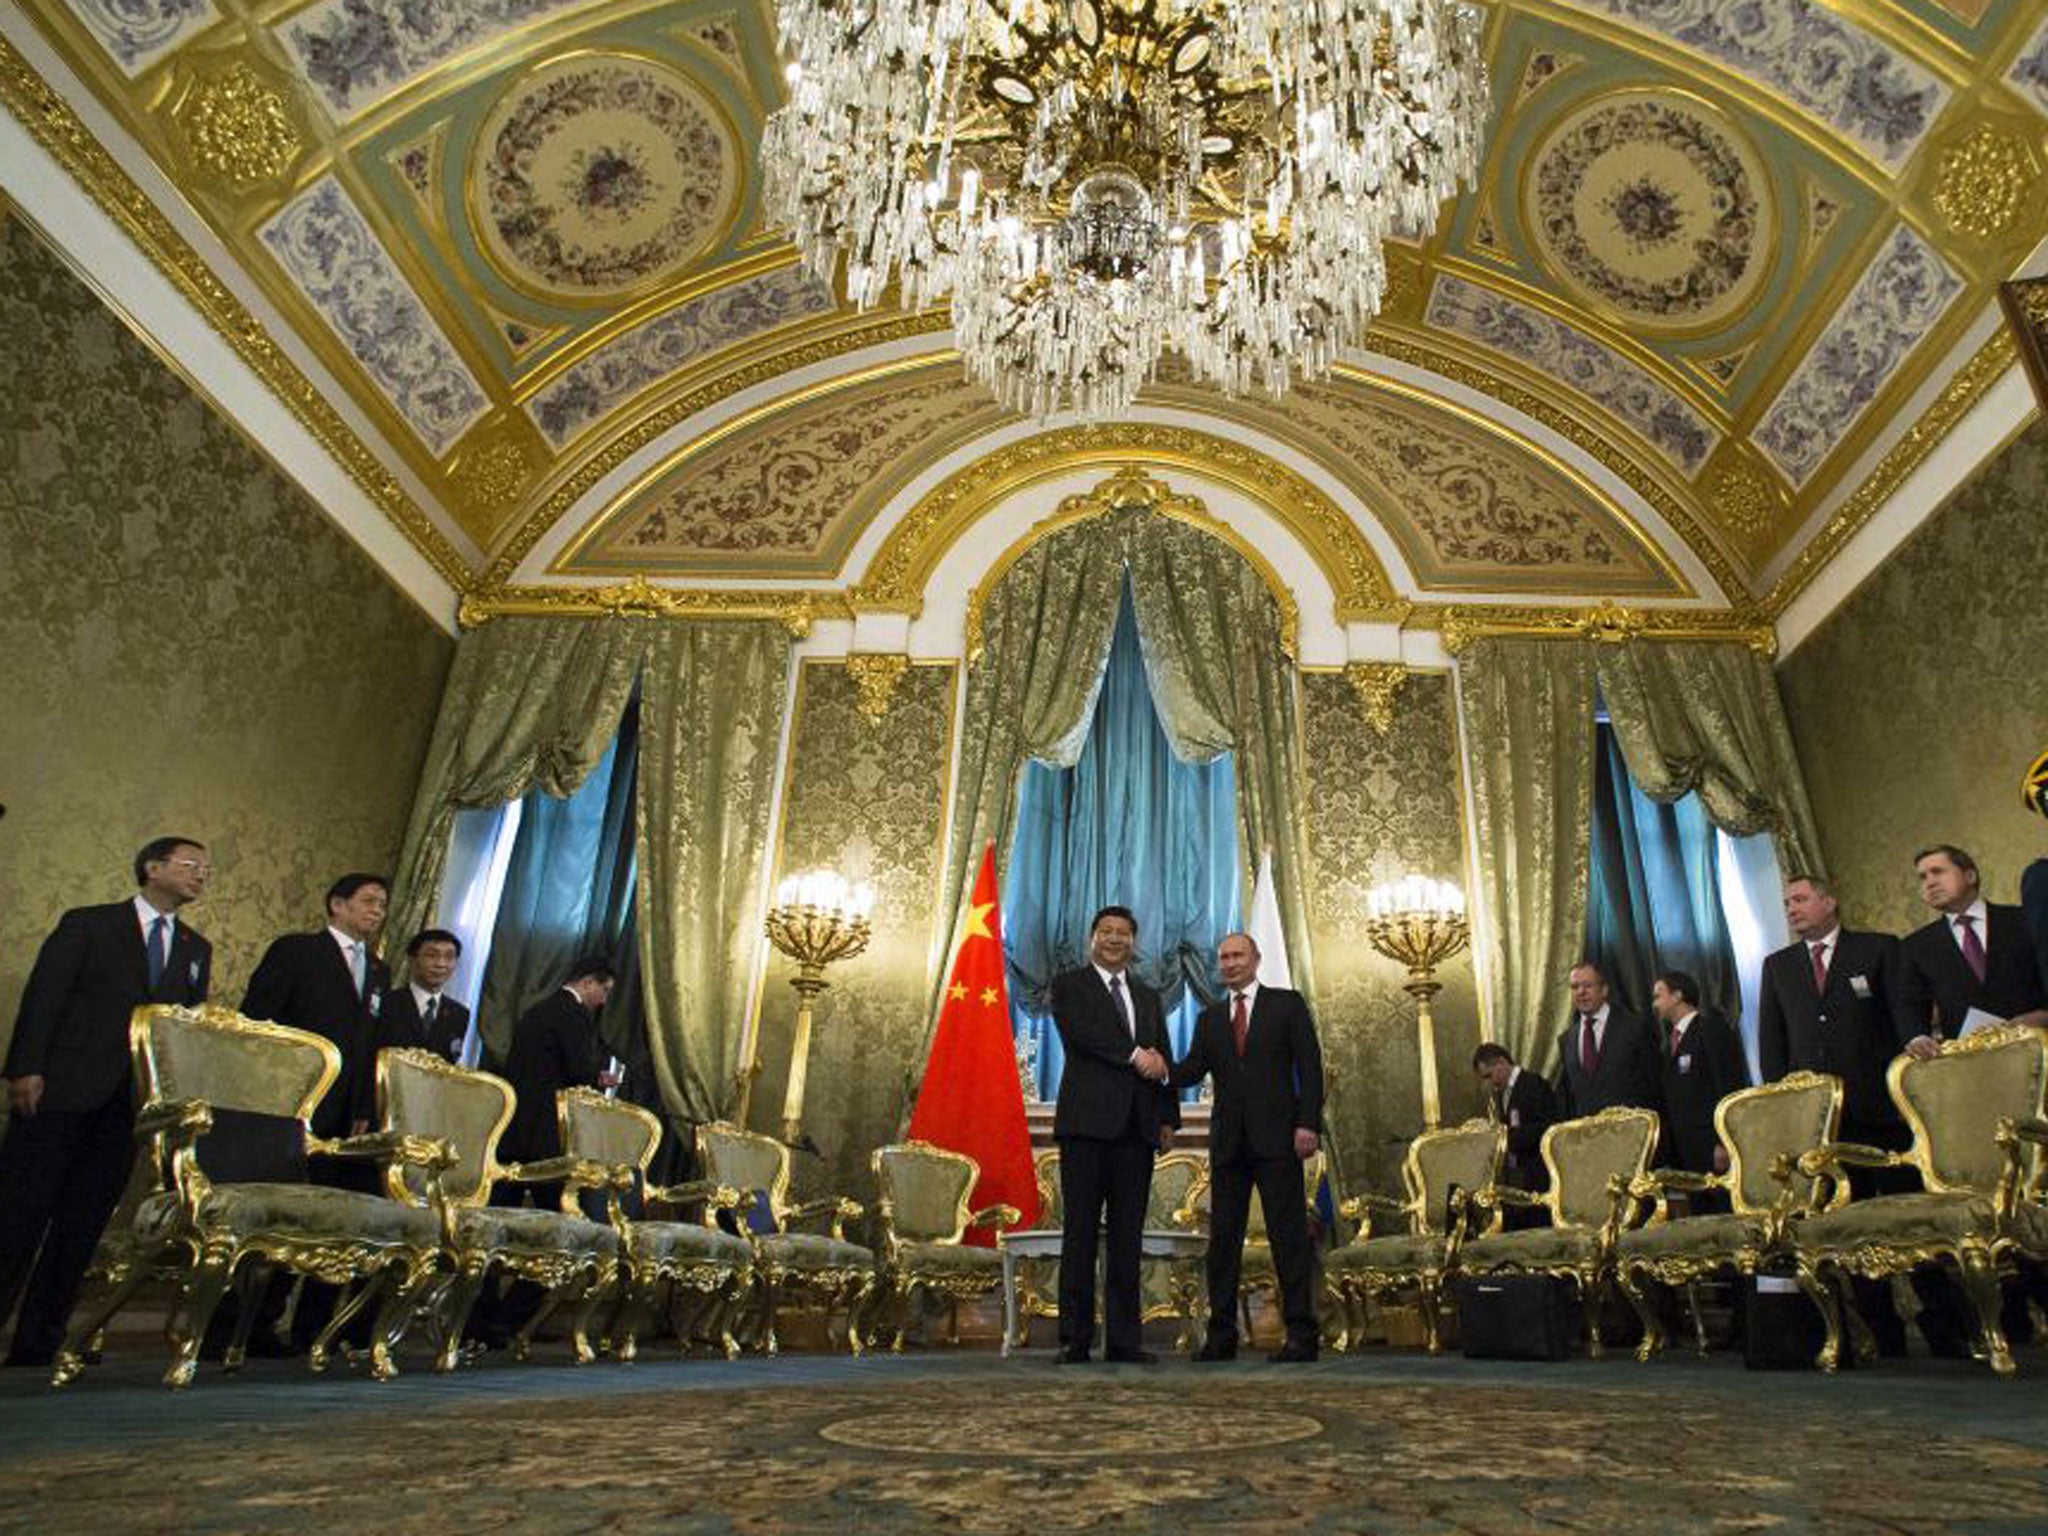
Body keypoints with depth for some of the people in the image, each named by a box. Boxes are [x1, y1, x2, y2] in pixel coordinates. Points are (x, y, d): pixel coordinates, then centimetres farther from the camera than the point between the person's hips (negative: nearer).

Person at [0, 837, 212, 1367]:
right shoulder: (87, 924, 4)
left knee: (83, 1225, 6)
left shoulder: (196, 948, 15)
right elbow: (43, 996, -4)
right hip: (59, 1092, -4)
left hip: (131, 1105, 4)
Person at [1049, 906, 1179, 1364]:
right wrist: (1134, 1055, -11)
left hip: (1136, 1126, 5)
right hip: (1087, 1122, -5)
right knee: (1080, 1232, -1)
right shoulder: (1069, 985, 5)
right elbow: (1082, 1033, -13)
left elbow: (1161, 1061, 18)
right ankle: (1075, 1339, 6)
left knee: (1128, 1236, 7)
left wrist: (1168, 1117, 8)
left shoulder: (1148, 996, 21)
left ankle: (1124, 1339, 13)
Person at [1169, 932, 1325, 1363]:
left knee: (1289, 1235, -2)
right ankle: (1221, 1335, 13)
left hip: (1275, 1138, -4)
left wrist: (1308, 1123, -11)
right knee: (1223, 1239, 6)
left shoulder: (1287, 1004, 5)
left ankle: (1301, 1334, 6)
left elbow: (1309, 1065, -1)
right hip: (1228, 1143, 4)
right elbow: (1192, 1070, 3)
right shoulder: (1210, 1018, 15)